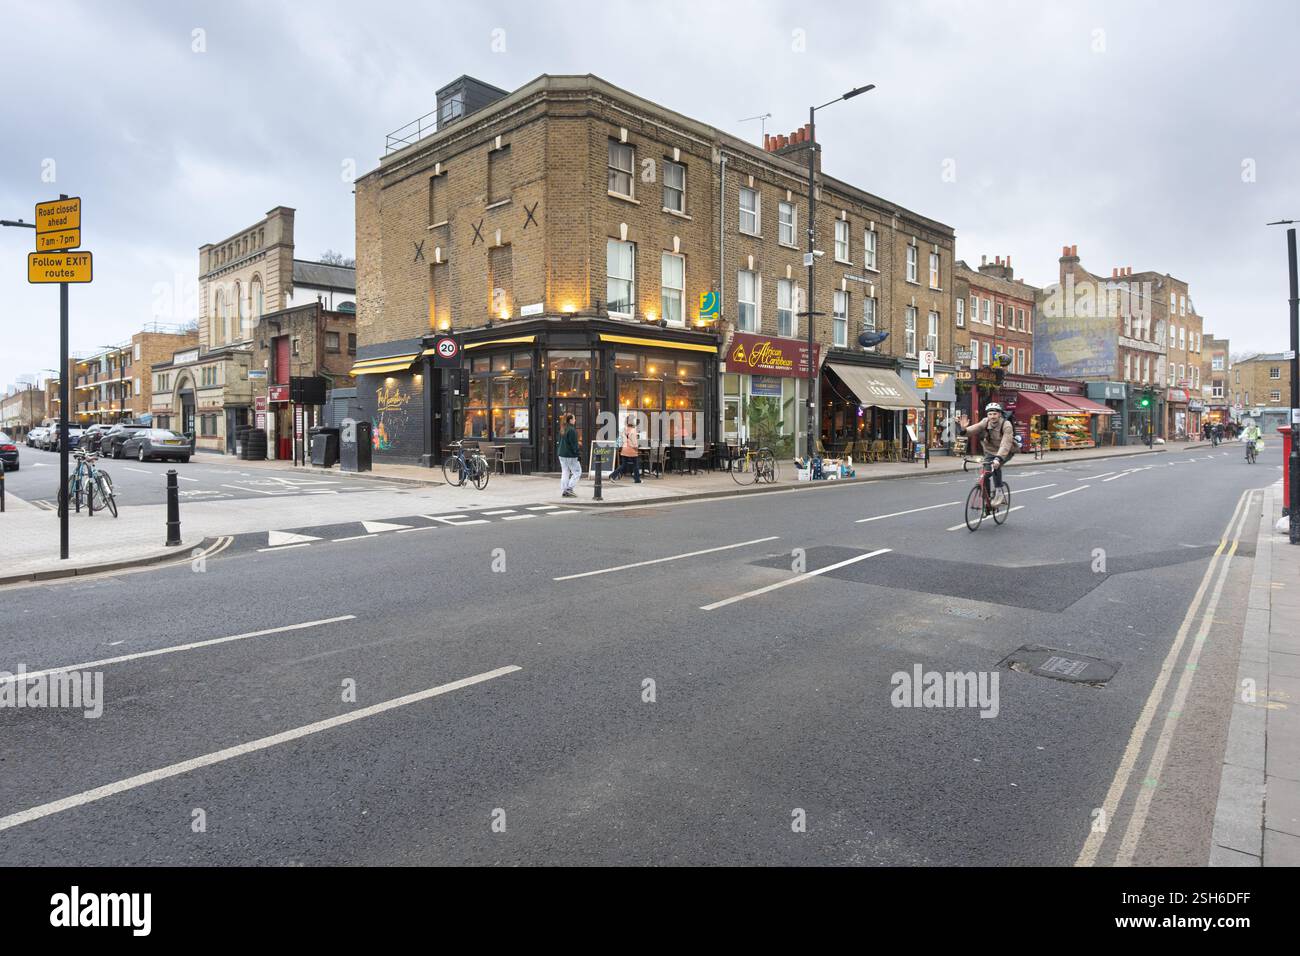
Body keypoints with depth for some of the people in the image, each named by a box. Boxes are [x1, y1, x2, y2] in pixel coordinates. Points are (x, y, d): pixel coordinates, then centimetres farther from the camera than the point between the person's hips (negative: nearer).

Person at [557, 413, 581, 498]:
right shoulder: (572, 430, -15)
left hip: (562, 454, 8)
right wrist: (578, 454, -12)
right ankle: (569, 489, -4)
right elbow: (574, 444, -16)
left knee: (565, 473, 11)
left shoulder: (562, 430, 10)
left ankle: (563, 491, 10)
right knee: (577, 472, 2)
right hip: (570, 455, -8)